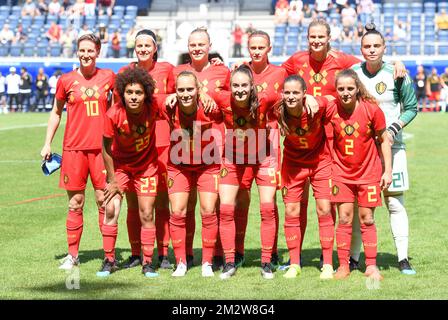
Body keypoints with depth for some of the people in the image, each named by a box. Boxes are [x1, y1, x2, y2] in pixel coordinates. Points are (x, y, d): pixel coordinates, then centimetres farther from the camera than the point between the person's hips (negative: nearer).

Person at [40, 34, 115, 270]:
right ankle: (72, 255, 12)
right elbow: (56, 112, 13)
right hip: (74, 148, 0)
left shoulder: (108, 77, 4)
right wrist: (47, 143, 9)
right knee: (75, 203, 4)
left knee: (105, 201, 0)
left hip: (101, 147, 0)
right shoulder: (66, 80, 3)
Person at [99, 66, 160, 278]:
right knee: (111, 210, -10)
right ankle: (109, 260, 3)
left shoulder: (153, 108, -25)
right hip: (120, 164, 0)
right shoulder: (113, 114, -26)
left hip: (147, 165, 1)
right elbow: (106, 148, -13)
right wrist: (112, 180, -9)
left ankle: (147, 263, 11)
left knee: (146, 214, -1)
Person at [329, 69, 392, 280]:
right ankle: (343, 266, 7)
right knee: (344, 219, 1)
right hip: (342, 172, 1)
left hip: (368, 172, -1)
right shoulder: (331, 109, -11)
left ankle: (371, 266, 12)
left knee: (367, 220, 4)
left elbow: (384, 140, -4)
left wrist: (388, 170, -4)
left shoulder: (372, 109, -14)